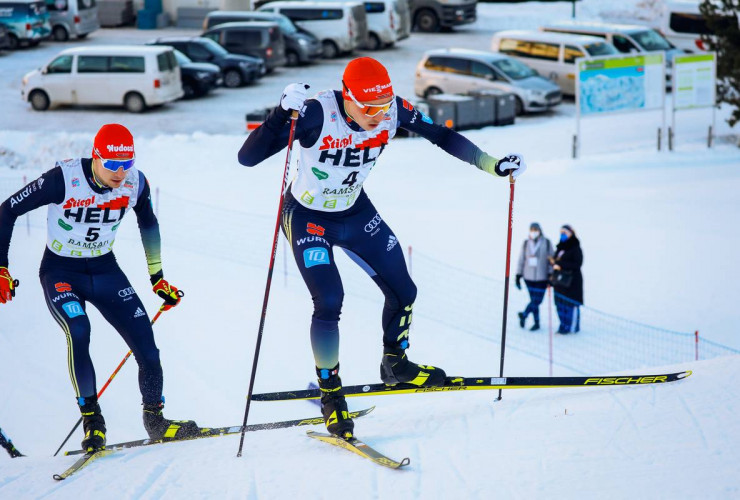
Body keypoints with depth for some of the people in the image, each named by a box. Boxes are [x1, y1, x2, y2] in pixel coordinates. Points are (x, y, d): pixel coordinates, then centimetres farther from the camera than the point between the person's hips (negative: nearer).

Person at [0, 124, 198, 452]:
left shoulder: (135, 183, -12)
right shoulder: (64, 179, -24)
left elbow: (148, 224, 10)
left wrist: (158, 277, 16)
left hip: (105, 269, 4)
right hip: (60, 272, -4)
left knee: (145, 342, -8)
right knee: (78, 331, -30)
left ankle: (155, 419, 13)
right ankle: (91, 419, -15)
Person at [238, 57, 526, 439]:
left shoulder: (393, 110, -20)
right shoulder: (316, 113, -34)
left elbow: (442, 136, -4)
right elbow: (247, 157, -36)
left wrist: (494, 165, -9)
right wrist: (282, 114, -50)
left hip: (355, 212, 5)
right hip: (308, 217, -5)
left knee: (402, 291, 5)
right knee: (329, 302, -18)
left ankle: (395, 364, 34)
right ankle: (330, 393, 4)